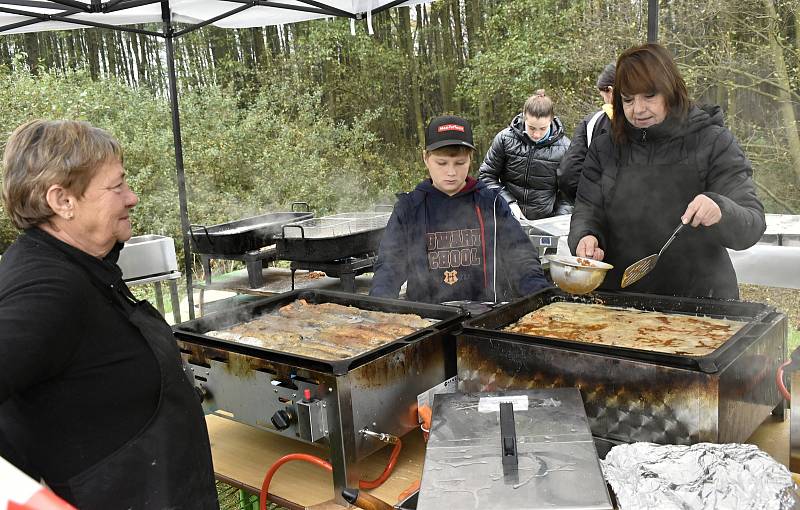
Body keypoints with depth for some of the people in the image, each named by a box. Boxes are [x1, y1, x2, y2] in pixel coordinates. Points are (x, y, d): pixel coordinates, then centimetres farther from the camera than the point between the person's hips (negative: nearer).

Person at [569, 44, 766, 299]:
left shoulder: (714, 143, 2)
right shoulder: (605, 148, 10)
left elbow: (752, 227, -4)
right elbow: (587, 213, 9)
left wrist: (720, 211, -26)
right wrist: (585, 238, -13)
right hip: (619, 296, 1)